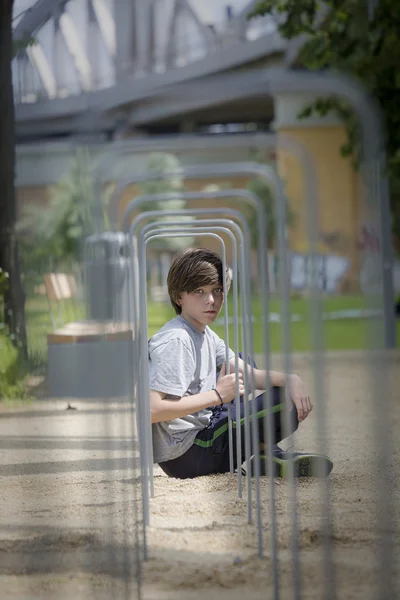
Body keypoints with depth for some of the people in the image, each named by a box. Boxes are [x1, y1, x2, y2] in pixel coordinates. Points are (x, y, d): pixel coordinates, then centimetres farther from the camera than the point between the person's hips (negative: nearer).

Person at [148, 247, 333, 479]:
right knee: (287, 403, -16)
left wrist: (291, 379, -14)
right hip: (184, 458, -10)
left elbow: (250, 374, 6)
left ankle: (269, 452, 14)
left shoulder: (205, 335, 12)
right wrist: (217, 395, -23)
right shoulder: (175, 341, -19)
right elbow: (152, 410, -29)